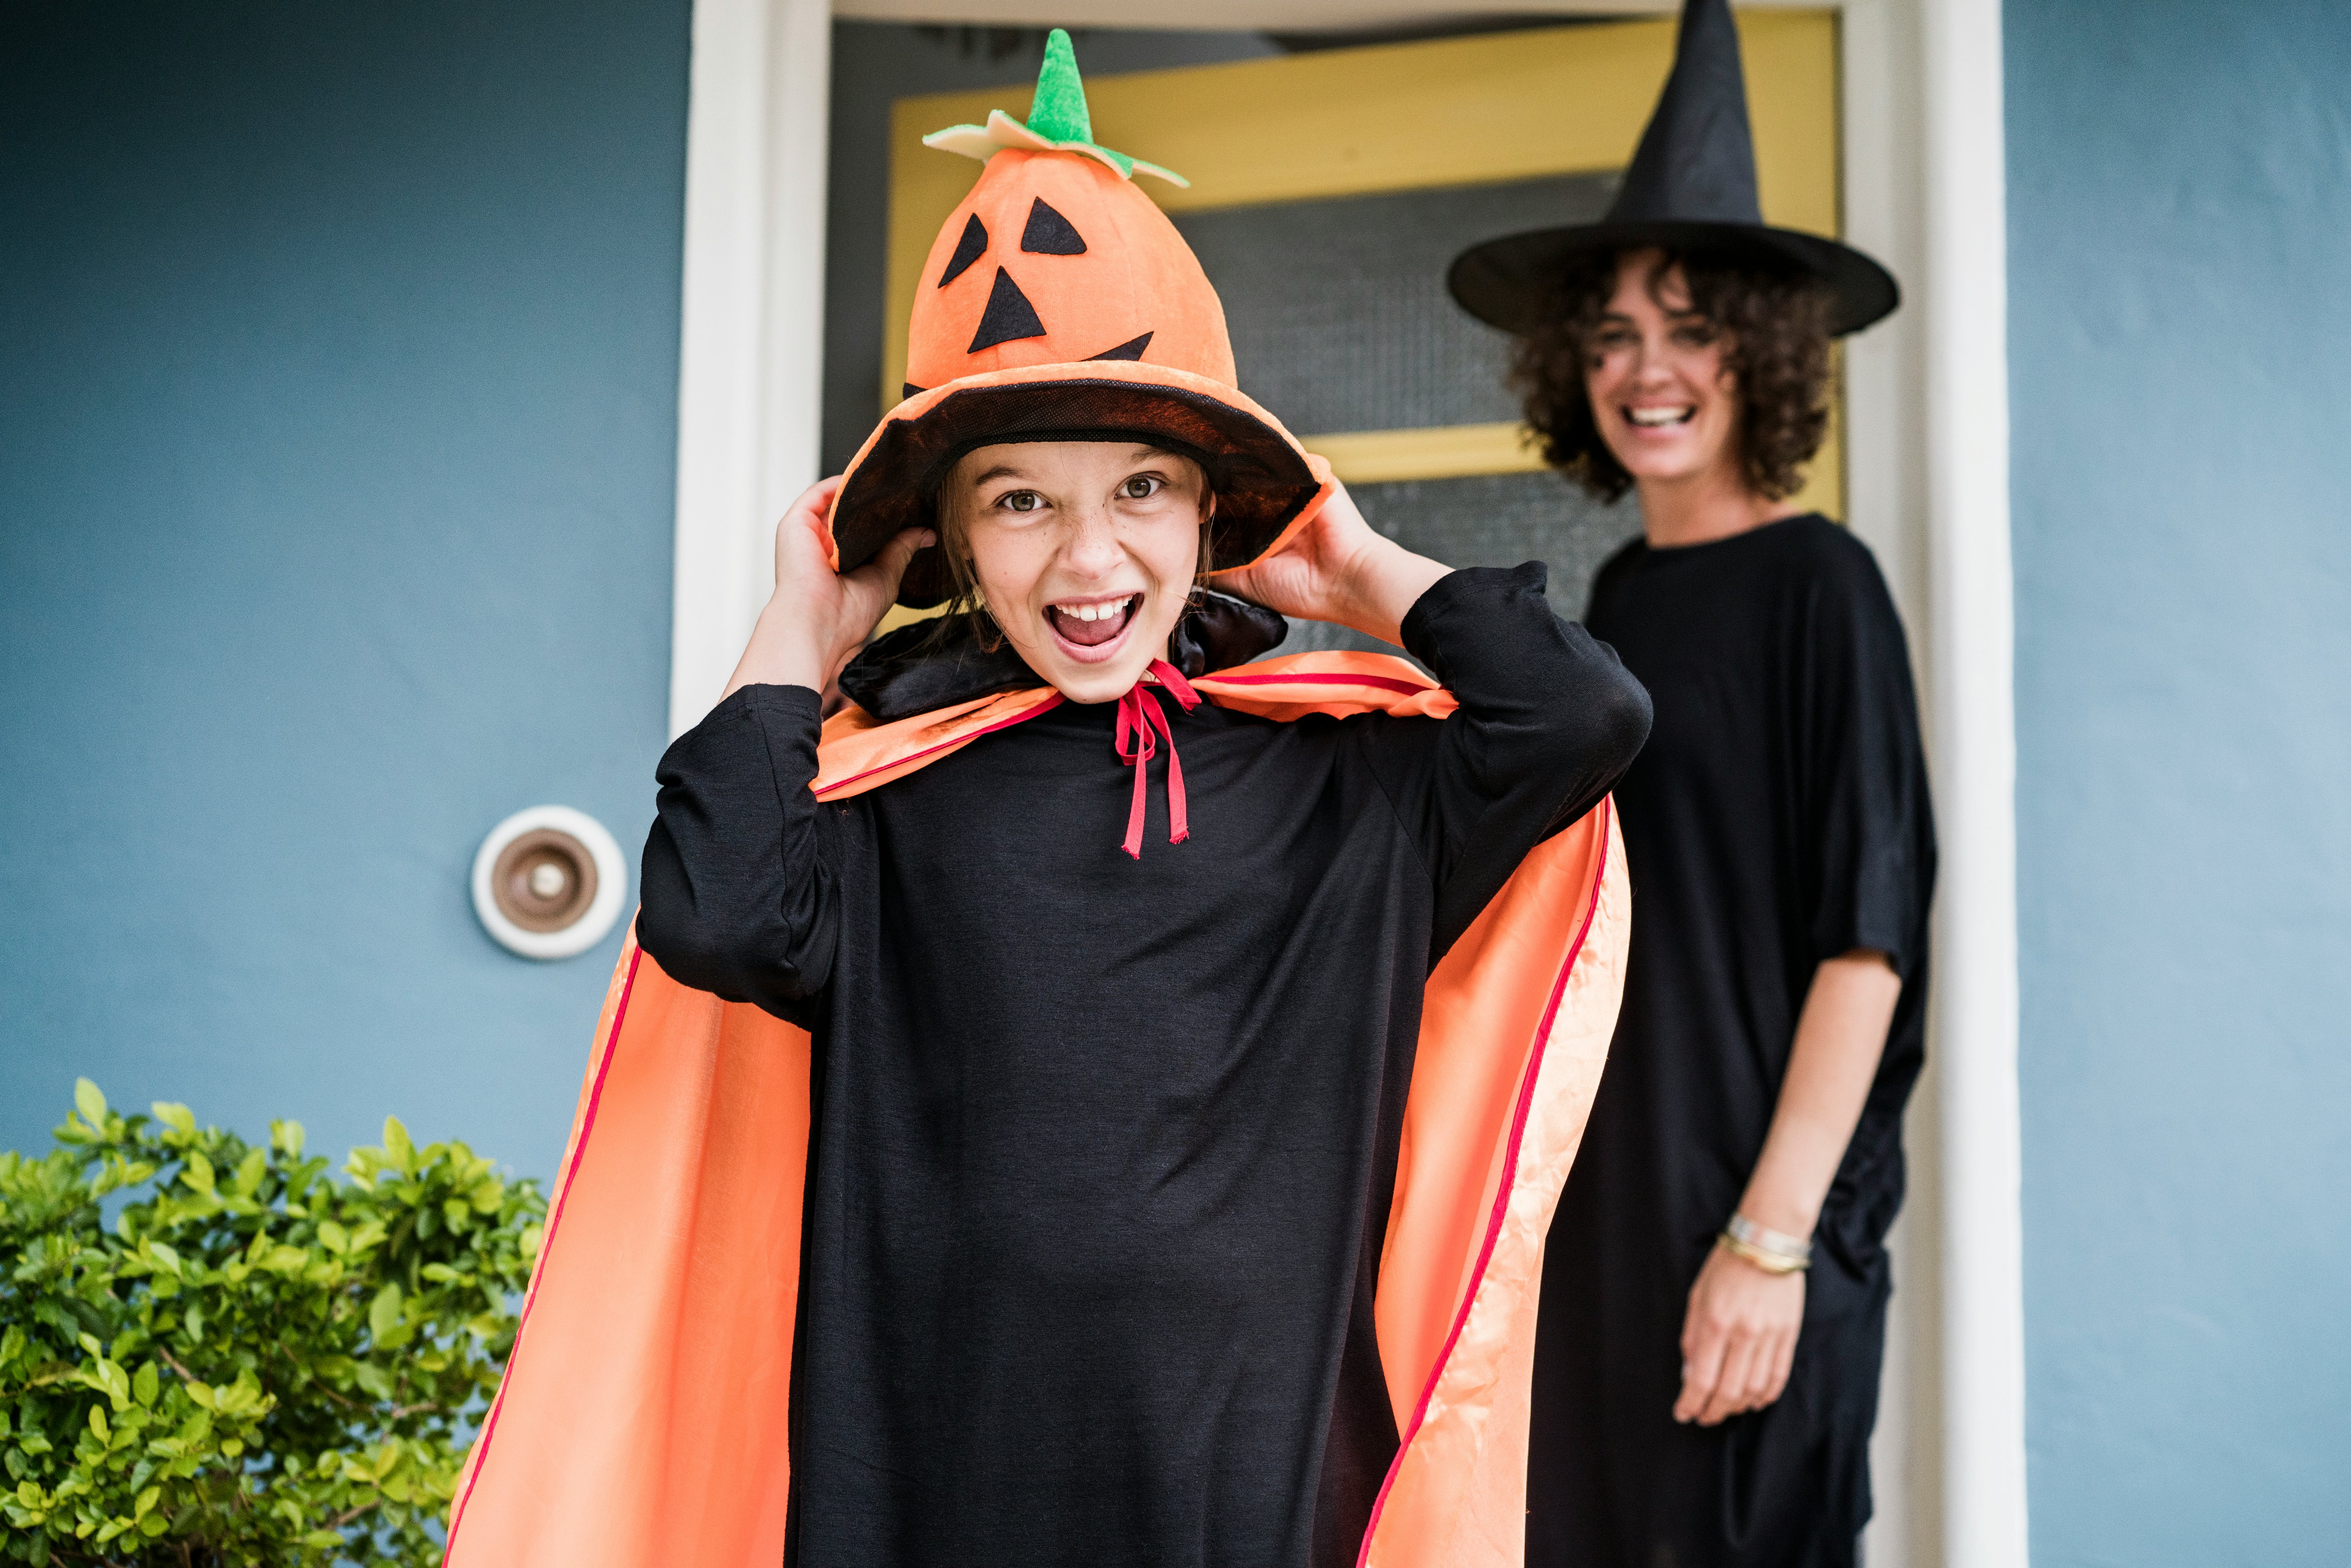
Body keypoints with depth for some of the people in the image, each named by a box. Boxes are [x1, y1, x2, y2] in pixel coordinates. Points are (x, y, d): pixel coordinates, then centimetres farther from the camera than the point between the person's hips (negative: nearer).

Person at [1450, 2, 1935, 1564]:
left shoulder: (1817, 584, -9)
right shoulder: (1623, 592, 11)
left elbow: (1867, 934, -14)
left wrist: (1772, 1237, -19)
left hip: (1752, 1200, -7)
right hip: (1602, 1190, 7)